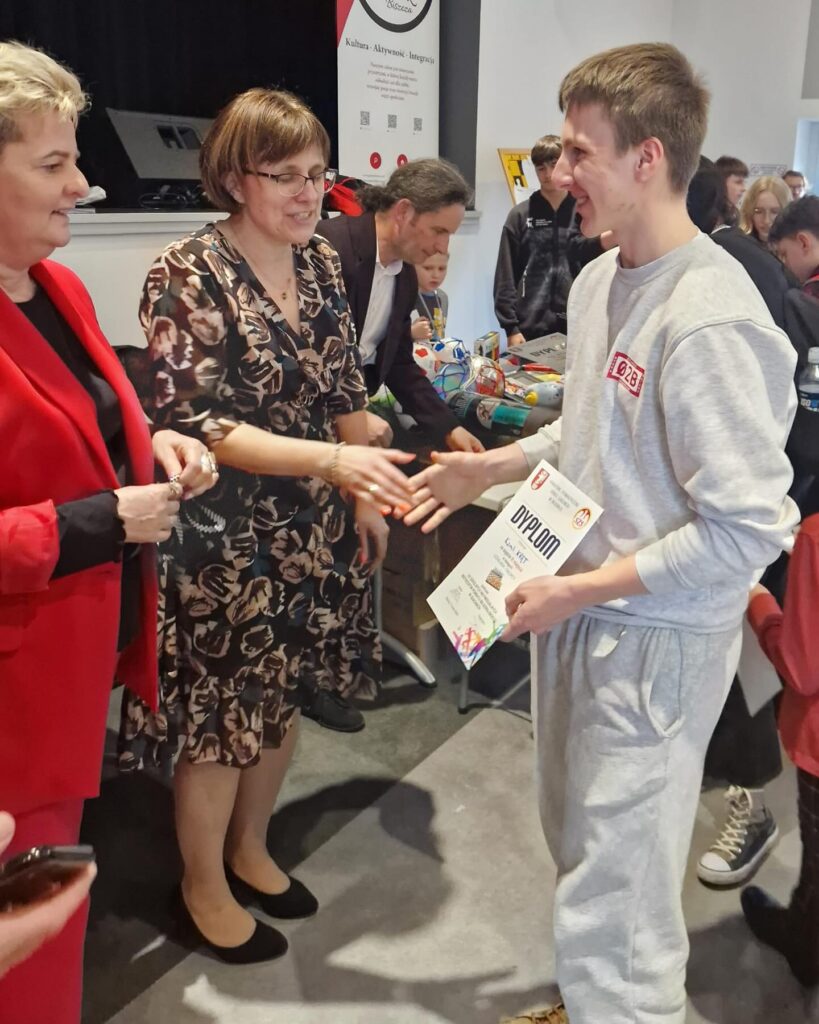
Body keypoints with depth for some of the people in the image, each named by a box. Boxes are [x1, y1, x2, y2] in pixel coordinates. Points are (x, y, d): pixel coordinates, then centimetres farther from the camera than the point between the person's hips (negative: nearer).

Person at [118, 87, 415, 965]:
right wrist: (330, 459, -33)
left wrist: (364, 497, 10)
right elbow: (194, 426, -22)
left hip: (310, 527, 6)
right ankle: (202, 890, 32)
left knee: (283, 696, 18)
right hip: (223, 535, -6)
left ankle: (249, 850, 42)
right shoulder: (186, 275, -16)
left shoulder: (320, 263, 4)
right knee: (220, 710, 8)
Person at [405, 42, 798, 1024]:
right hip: (579, 614, 9)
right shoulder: (597, 280, 5)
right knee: (580, 856, 26)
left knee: (613, 914, 4)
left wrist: (579, 591, -19)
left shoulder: (708, 319, -23)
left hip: (651, 641, -9)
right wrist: (489, 468, 10)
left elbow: (749, 529, -23)